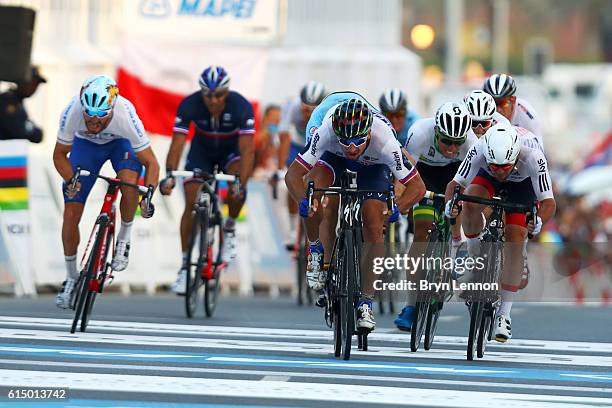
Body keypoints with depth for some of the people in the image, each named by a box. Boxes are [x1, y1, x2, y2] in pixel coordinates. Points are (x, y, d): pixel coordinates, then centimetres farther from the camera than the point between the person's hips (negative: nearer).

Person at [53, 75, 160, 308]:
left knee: (129, 184, -33)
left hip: (121, 143, -1)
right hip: (86, 144, 1)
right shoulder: (72, 112, -36)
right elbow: (60, 155, -18)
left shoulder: (125, 115, -39)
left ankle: (124, 238, -5)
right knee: (71, 214, -7)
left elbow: (151, 163, -28)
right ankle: (71, 278, 13)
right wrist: (70, 180, -36)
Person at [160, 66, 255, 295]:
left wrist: (241, 183, -49)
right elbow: (177, 145, -31)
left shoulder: (241, 106, -33)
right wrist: (169, 176, -48)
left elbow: (247, 149, -36)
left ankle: (229, 229, -3)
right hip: (202, 151, 1)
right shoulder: (190, 105, -29)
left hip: (231, 150, -1)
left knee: (236, 190, -32)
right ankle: (185, 265, 0)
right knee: (191, 204, -11)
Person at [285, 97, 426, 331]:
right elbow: (293, 174, -35)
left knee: (373, 226, -13)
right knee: (313, 185, -30)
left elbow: (417, 187, -34)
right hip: (333, 156, 1)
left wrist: (396, 208, -52)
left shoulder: (385, 142, -41)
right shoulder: (326, 134, -40)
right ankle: (317, 249, -4)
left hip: (374, 164, -1)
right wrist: (303, 201, -54)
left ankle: (366, 303, -2)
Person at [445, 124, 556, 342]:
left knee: (514, 239, -16)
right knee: (470, 202, -31)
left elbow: (548, 202, -37)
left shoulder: (532, 157, -40)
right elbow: (455, 183, -30)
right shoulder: (479, 150, -37)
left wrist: (539, 221, -58)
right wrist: (450, 204, -51)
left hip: (522, 184, -1)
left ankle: (504, 314, -6)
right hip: (487, 178, 1)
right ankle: (475, 260, -5)